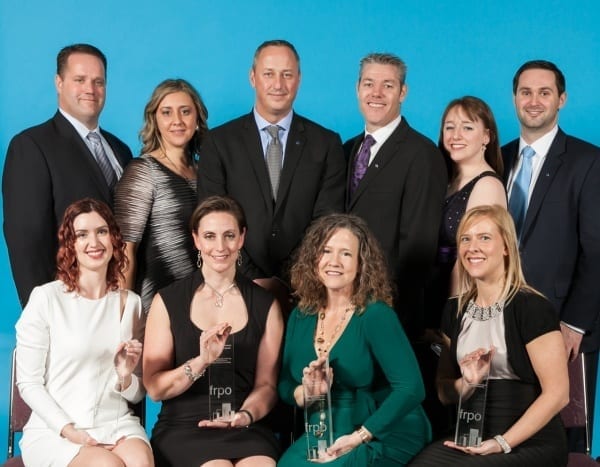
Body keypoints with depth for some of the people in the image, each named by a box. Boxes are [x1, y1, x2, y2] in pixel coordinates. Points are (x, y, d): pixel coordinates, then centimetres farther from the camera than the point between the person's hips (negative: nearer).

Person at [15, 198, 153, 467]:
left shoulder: (130, 303, 10)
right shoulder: (46, 298, -4)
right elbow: (28, 383, -2)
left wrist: (125, 377, -8)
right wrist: (69, 430, -14)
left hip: (117, 424, 3)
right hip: (53, 431, -3)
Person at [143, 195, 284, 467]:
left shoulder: (265, 306, 9)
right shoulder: (167, 302, 3)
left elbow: (266, 384, 8)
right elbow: (154, 388, -1)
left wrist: (245, 414, -13)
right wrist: (201, 361, -17)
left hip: (245, 430, 1)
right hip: (182, 430, -1)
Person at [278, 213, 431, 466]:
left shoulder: (376, 315, -12)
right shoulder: (300, 316, 5)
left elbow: (411, 388, -20)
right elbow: (285, 386, 9)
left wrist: (358, 437, -23)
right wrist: (305, 391, -14)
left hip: (384, 437, -4)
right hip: (324, 436, 4)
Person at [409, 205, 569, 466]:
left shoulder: (532, 308, -9)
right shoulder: (455, 311, 9)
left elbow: (557, 393, -11)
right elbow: (444, 392, 15)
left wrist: (501, 443, -15)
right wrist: (467, 382, -6)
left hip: (531, 444, -4)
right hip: (470, 439, 4)